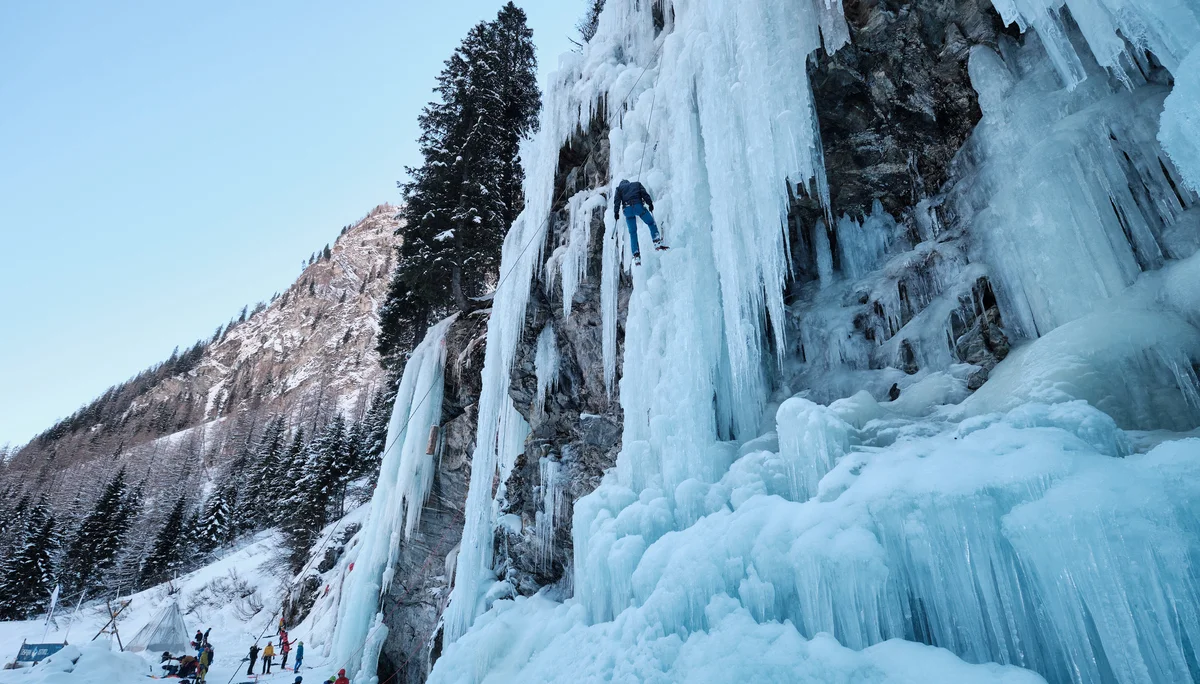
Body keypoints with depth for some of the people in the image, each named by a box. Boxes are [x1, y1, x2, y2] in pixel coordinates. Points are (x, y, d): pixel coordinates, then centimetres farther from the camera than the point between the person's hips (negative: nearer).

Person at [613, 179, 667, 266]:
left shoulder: (619, 188, 24)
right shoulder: (637, 184, 26)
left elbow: (617, 200, 8)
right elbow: (644, 193, 9)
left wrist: (616, 212, 2)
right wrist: (650, 203, 4)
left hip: (627, 209, 1)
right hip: (638, 206, -1)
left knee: (632, 233, 7)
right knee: (651, 223, 16)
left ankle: (636, 255, -2)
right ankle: (657, 243, 0)